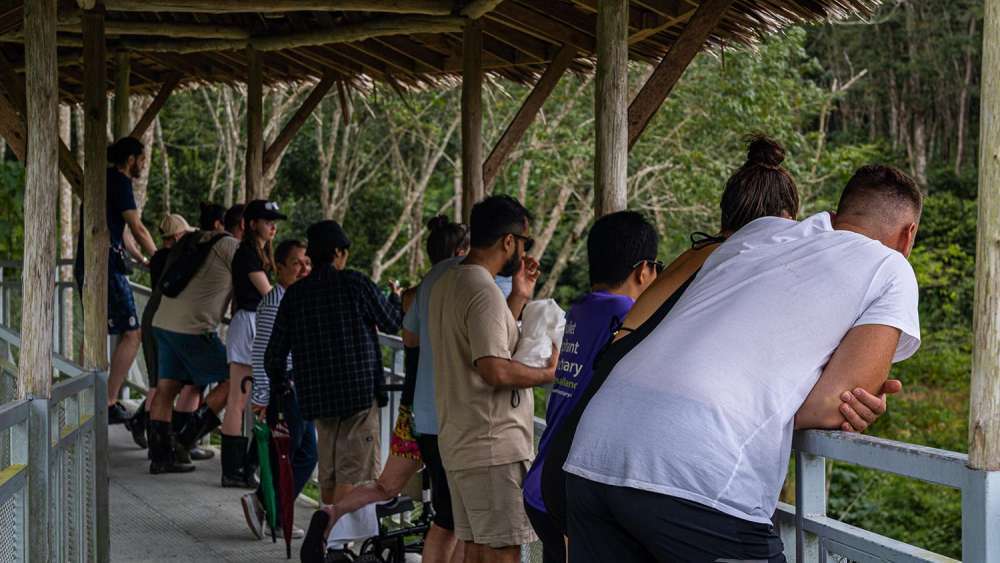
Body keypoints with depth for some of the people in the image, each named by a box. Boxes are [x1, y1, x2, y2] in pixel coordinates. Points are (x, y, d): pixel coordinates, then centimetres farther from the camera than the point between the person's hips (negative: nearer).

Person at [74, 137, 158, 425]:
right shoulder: (120, 182, -8)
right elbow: (138, 229, -8)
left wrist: (141, 259, 34)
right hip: (107, 266, -10)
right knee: (131, 334, -8)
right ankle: (109, 403, -12)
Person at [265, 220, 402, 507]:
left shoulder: (294, 294, 6)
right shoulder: (356, 283, -7)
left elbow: (274, 353, 9)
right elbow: (392, 322, 5)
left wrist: (278, 390, 24)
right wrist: (396, 298, 26)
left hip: (317, 395, 5)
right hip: (360, 391, -5)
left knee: (328, 471, 15)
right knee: (354, 471, -4)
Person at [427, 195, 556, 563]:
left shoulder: (447, 283, 15)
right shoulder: (483, 290, -17)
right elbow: (495, 369, -24)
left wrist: (519, 297, 18)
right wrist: (548, 373, -10)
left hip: (459, 444, 10)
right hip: (492, 448, -10)